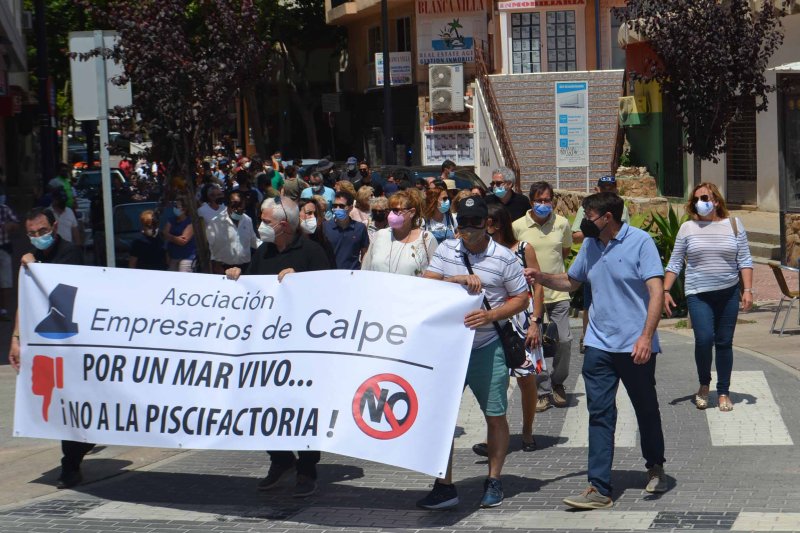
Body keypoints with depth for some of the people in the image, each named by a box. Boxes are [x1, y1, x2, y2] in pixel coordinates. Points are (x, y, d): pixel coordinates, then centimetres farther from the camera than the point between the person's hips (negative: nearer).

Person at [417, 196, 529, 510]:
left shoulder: (503, 257, -3)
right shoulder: (445, 251, 7)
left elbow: (520, 299, -1)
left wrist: (490, 316, -16)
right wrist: (458, 279, -17)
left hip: (487, 347, -2)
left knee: (495, 416, 3)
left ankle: (494, 482, 18)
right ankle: (444, 487, 9)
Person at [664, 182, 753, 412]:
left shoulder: (733, 225, 4)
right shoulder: (688, 228, 3)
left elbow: (744, 261, 5)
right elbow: (675, 263, 5)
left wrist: (748, 290, -4)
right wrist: (666, 291, -2)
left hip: (728, 293, 1)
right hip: (698, 295, -1)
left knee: (724, 342, 5)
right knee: (704, 339, -16)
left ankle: (723, 392, 17)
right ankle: (704, 384, 9)